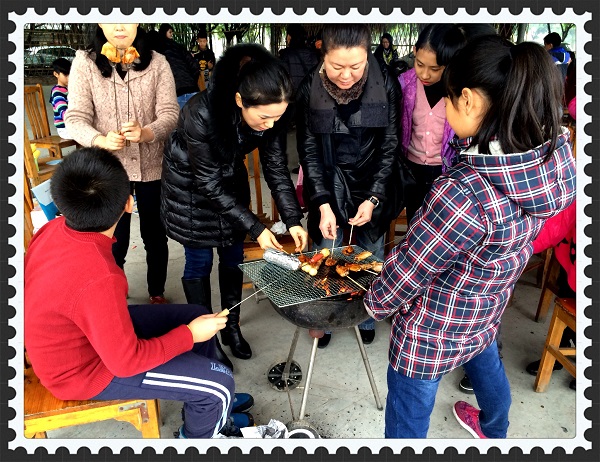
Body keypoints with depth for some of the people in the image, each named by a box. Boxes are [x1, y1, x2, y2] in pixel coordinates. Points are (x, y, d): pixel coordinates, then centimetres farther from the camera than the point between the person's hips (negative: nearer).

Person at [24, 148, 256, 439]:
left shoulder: (53, 229, -13)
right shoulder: (97, 279, -39)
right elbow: (127, 362, -28)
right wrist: (189, 335, -16)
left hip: (83, 333, 9)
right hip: (84, 370, -8)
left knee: (196, 317, 13)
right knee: (219, 383, -8)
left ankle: (209, 408, 34)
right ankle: (200, 434, 26)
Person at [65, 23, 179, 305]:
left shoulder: (157, 63, -1)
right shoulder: (85, 62, -3)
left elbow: (170, 114, -8)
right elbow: (75, 118, -8)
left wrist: (145, 133, -29)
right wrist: (101, 141, -29)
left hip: (152, 166, 1)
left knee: (155, 235, 13)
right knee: (114, 241, 7)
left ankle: (157, 293, 35)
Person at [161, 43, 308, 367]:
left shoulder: (271, 114, -24)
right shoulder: (201, 114, -37)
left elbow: (276, 168, -13)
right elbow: (210, 186, -29)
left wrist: (293, 220, -22)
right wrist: (255, 228, -30)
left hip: (230, 176, 5)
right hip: (190, 182, -4)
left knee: (233, 257, 11)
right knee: (199, 260, 3)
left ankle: (232, 327, 29)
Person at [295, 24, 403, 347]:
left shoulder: (386, 86, -13)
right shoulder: (309, 89, -11)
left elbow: (389, 147, -7)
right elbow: (308, 150, -8)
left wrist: (373, 199, -14)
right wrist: (323, 204, -15)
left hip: (372, 189, 0)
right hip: (328, 189, 0)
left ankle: (367, 320, 37)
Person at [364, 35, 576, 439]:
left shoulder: (463, 196, -39)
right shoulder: (558, 154, -16)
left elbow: (409, 268, -21)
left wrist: (376, 303, -6)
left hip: (433, 331, -8)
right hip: (488, 313, 8)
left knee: (408, 422, 17)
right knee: (487, 364, 38)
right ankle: (493, 432, 71)